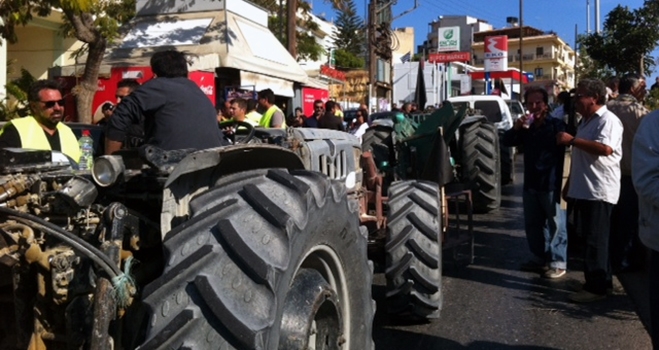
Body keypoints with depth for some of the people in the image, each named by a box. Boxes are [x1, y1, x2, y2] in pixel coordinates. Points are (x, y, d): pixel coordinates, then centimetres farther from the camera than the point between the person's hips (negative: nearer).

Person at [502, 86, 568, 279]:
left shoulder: (557, 125, -6)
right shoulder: (526, 127, 14)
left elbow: (560, 150, -9)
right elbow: (507, 142, 8)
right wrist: (516, 128, -11)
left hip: (551, 183, -7)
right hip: (530, 183, 7)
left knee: (555, 224, -4)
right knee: (533, 223, 14)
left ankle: (558, 262, 2)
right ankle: (539, 257, 26)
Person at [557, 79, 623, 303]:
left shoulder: (608, 120, -13)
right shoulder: (586, 121, 18)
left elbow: (605, 149, -30)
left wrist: (572, 140, -23)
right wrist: (569, 183, 21)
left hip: (599, 190, -10)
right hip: (583, 189, 10)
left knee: (596, 240, -4)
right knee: (590, 238, 14)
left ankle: (596, 287, 2)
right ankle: (601, 280, 25)